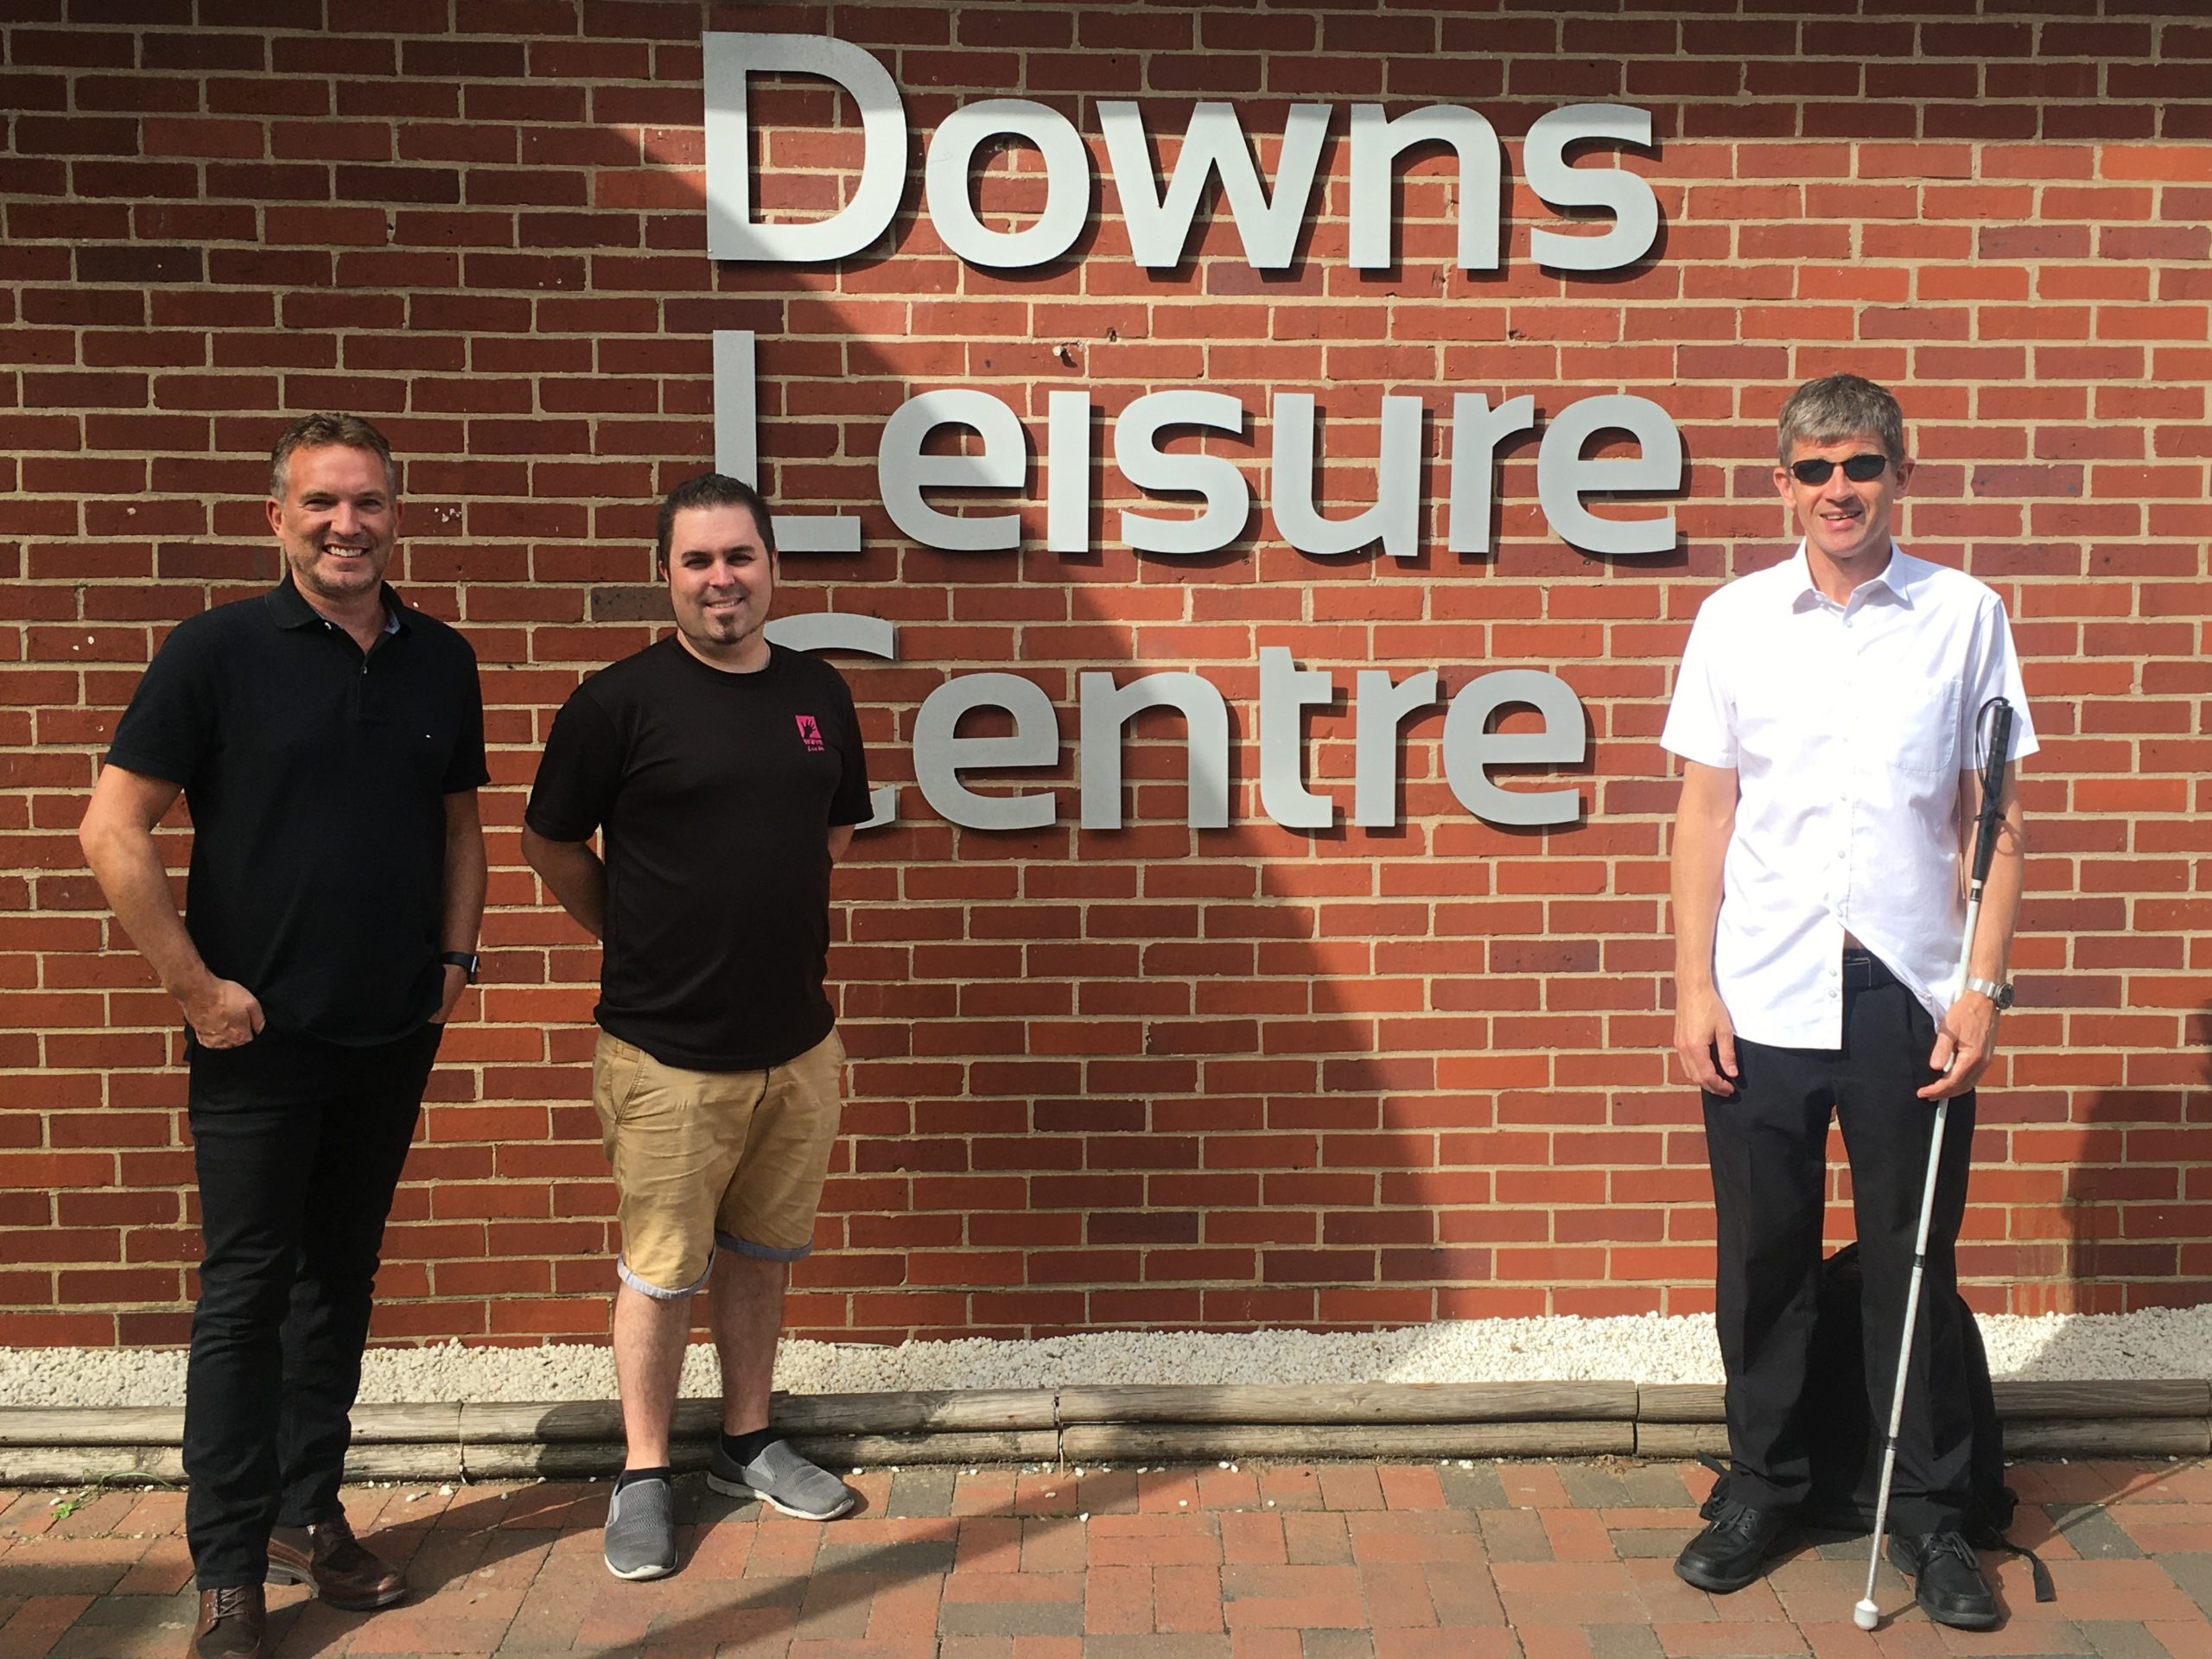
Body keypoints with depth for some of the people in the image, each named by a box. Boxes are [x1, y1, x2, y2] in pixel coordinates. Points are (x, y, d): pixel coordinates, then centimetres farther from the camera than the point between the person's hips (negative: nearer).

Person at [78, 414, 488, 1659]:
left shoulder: (441, 662, 5)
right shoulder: (218, 650, -8)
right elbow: (114, 829, -10)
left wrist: (455, 958, 6)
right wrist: (195, 986, -11)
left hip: (392, 1040, 4)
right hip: (259, 1041, -4)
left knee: (341, 1285, 15)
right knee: (246, 1297, 3)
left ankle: (309, 1518, 30)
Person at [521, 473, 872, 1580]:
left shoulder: (818, 694, 4)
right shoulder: (619, 700, -10)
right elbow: (551, 845, 0)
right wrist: (640, 940, 7)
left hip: (798, 1040, 5)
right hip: (668, 1049, -4)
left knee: (760, 1256, 17)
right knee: (660, 1270, 7)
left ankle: (747, 1442, 34)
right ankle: (644, 1476, 23)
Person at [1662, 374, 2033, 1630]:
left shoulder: (1966, 616, 1)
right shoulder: (1735, 620, 4)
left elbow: (1996, 816, 2)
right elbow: (1707, 812, 5)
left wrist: (1985, 985, -5)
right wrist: (1695, 986, 0)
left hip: (1911, 994, -1)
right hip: (1765, 996, 1)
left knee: (1915, 1263, 9)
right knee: (1764, 1259, 11)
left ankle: (1932, 1514, 26)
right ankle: (1764, 1489, 29)